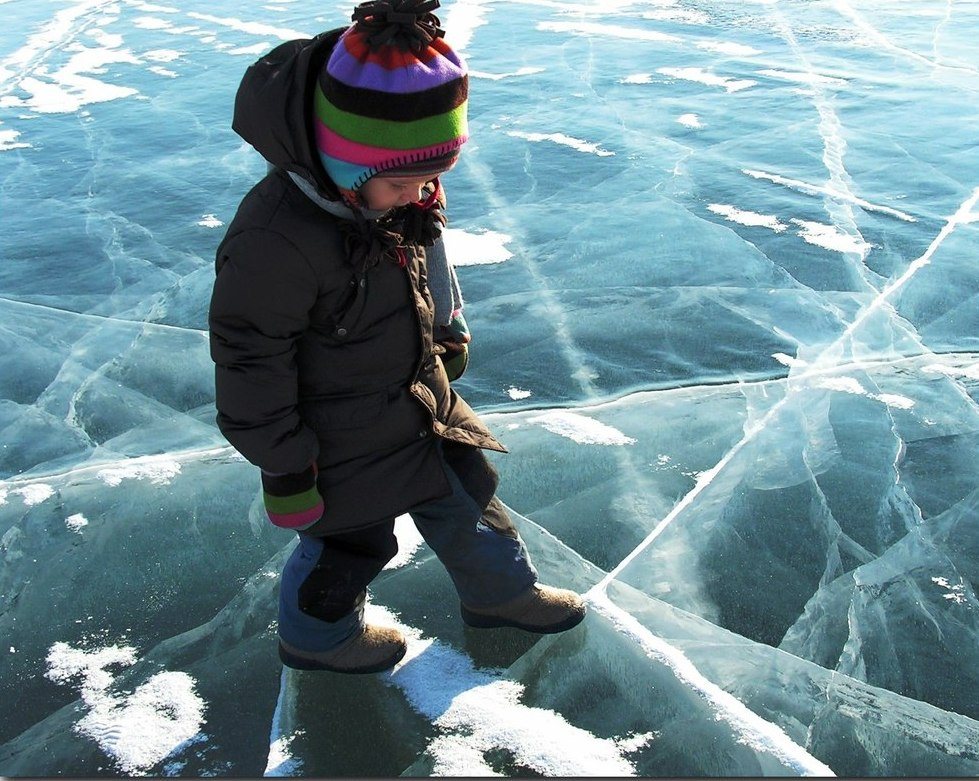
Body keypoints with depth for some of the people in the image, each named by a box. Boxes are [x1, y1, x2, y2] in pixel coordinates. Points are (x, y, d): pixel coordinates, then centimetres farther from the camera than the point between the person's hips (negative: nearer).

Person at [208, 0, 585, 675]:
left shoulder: (401, 190, -12)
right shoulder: (274, 241, -36)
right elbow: (251, 367, -26)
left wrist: (449, 334, 18)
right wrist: (285, 473, -17)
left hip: (420, 399, 7)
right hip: (342, 439, -7)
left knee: (466, 490, 24)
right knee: (352, 542, 16)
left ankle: (500, 592, 52)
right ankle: (317, 638, 47)